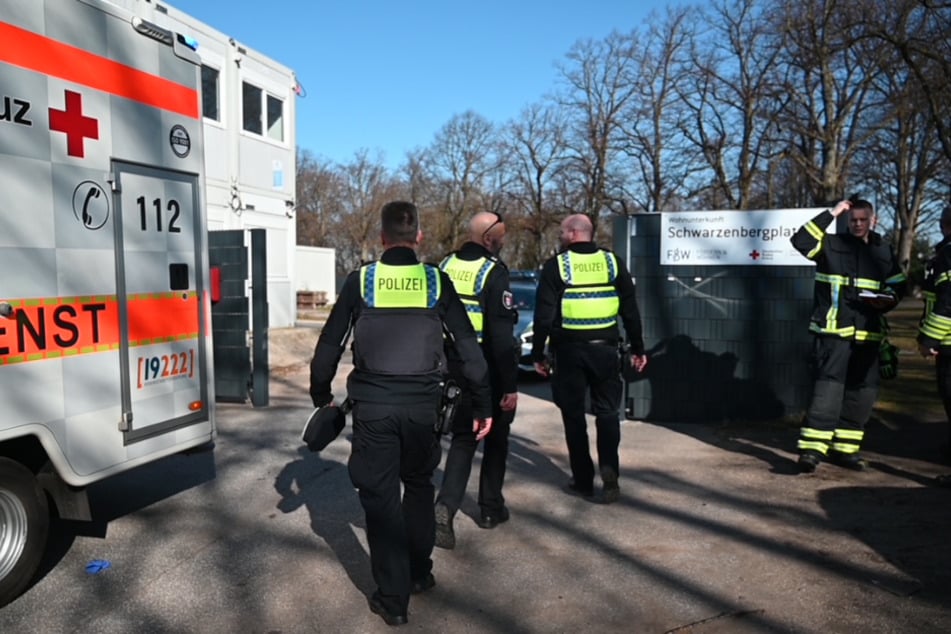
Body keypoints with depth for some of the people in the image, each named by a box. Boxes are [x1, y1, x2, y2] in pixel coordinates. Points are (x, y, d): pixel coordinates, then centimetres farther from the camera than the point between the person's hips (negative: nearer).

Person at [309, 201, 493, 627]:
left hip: (372, 404, -1)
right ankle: (419, 573, 34)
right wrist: (482, 405, 8)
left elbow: (330, 343, 4)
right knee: (419, 485, 23)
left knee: (380, 495, 9)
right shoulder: (436, 281, 1)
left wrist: (321, 396, 18)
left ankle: (392, 599, 15)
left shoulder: (360, 280, 0)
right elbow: (468, 346, 1)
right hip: (422, 404, 1)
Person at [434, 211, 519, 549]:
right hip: (486, 370, -5)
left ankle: (445, 506, -4)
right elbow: (502, 334, -20)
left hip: (453, 367, 5)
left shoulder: (445, 265, 5)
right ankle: (490, 508, 26)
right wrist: (511, 384, -17)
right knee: (495, 438, 15)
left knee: (463, 438, 13)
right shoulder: (493, 271, -16)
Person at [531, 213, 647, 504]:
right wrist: (637, 348, 14)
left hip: (569, 349, -2)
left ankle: (583, 481, 14)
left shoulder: (555, 265, -4)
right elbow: (630, 310, 7)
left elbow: (544, 315, -7)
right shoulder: (612, 262, 6)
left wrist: (538, 354, 0)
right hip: (604, 348, 2)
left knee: (574, 414, 9)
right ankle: (609, 466, -6)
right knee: (607, 411, 13)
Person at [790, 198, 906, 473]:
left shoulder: (883, 251, 14)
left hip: (867, 333, 6)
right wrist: (830, 214, -15)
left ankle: (843, 447, 18)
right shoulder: (831, 244, 1)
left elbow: (898, 284, 21)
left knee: (864, 390, 7)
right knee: (829, 384, -14)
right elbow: (800, 241, -17)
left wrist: (887, 299, -1)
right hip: (832, 330, -5)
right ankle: (812, 448, -15)